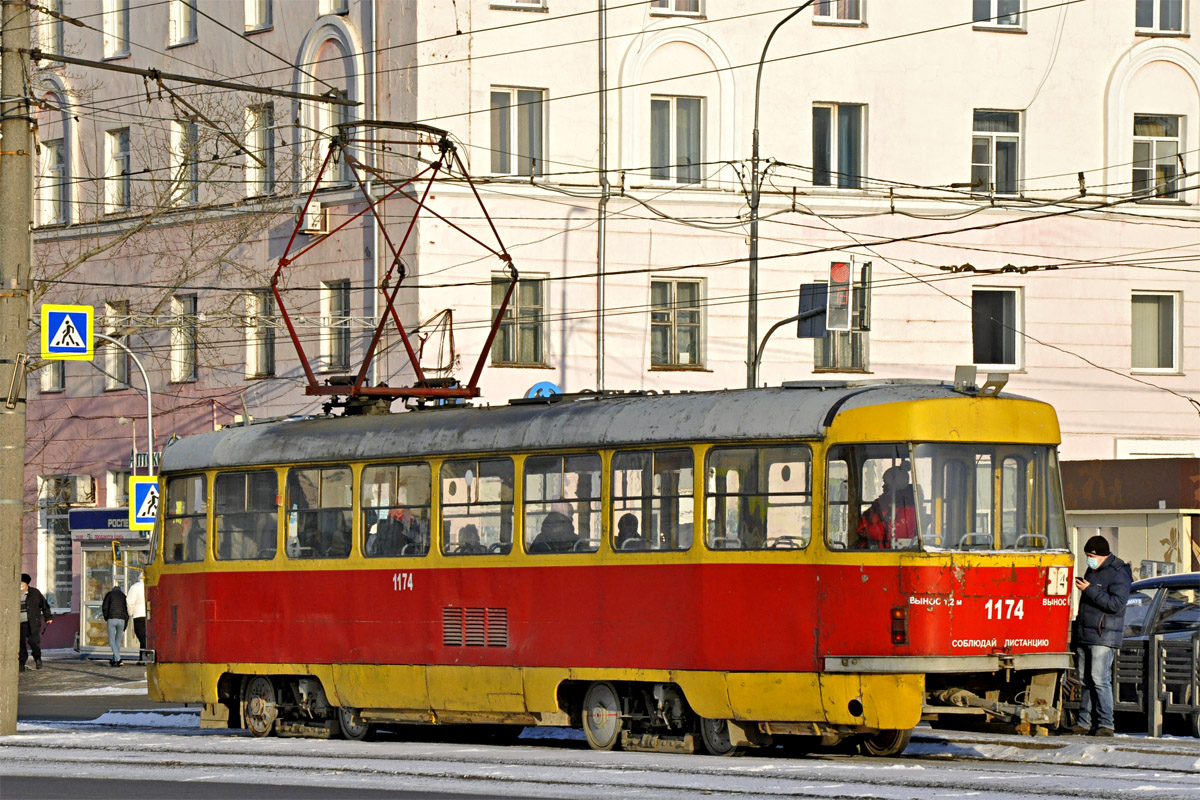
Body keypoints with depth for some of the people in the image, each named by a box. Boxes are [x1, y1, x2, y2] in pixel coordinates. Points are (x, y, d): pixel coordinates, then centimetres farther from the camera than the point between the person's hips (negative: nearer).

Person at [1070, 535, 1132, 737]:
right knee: (1085, 680, 7)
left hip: (1103, 636, -8)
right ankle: (1084, 722, 10)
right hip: (1084, 636, 8)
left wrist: (1090, 590, -20)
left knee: (1099, 679, -14)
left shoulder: (1118, 574, -9)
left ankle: (1105, 724, -12)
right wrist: (1076, 633, 26)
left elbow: (1116, 604, -20)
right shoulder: (1092, 571, 19)